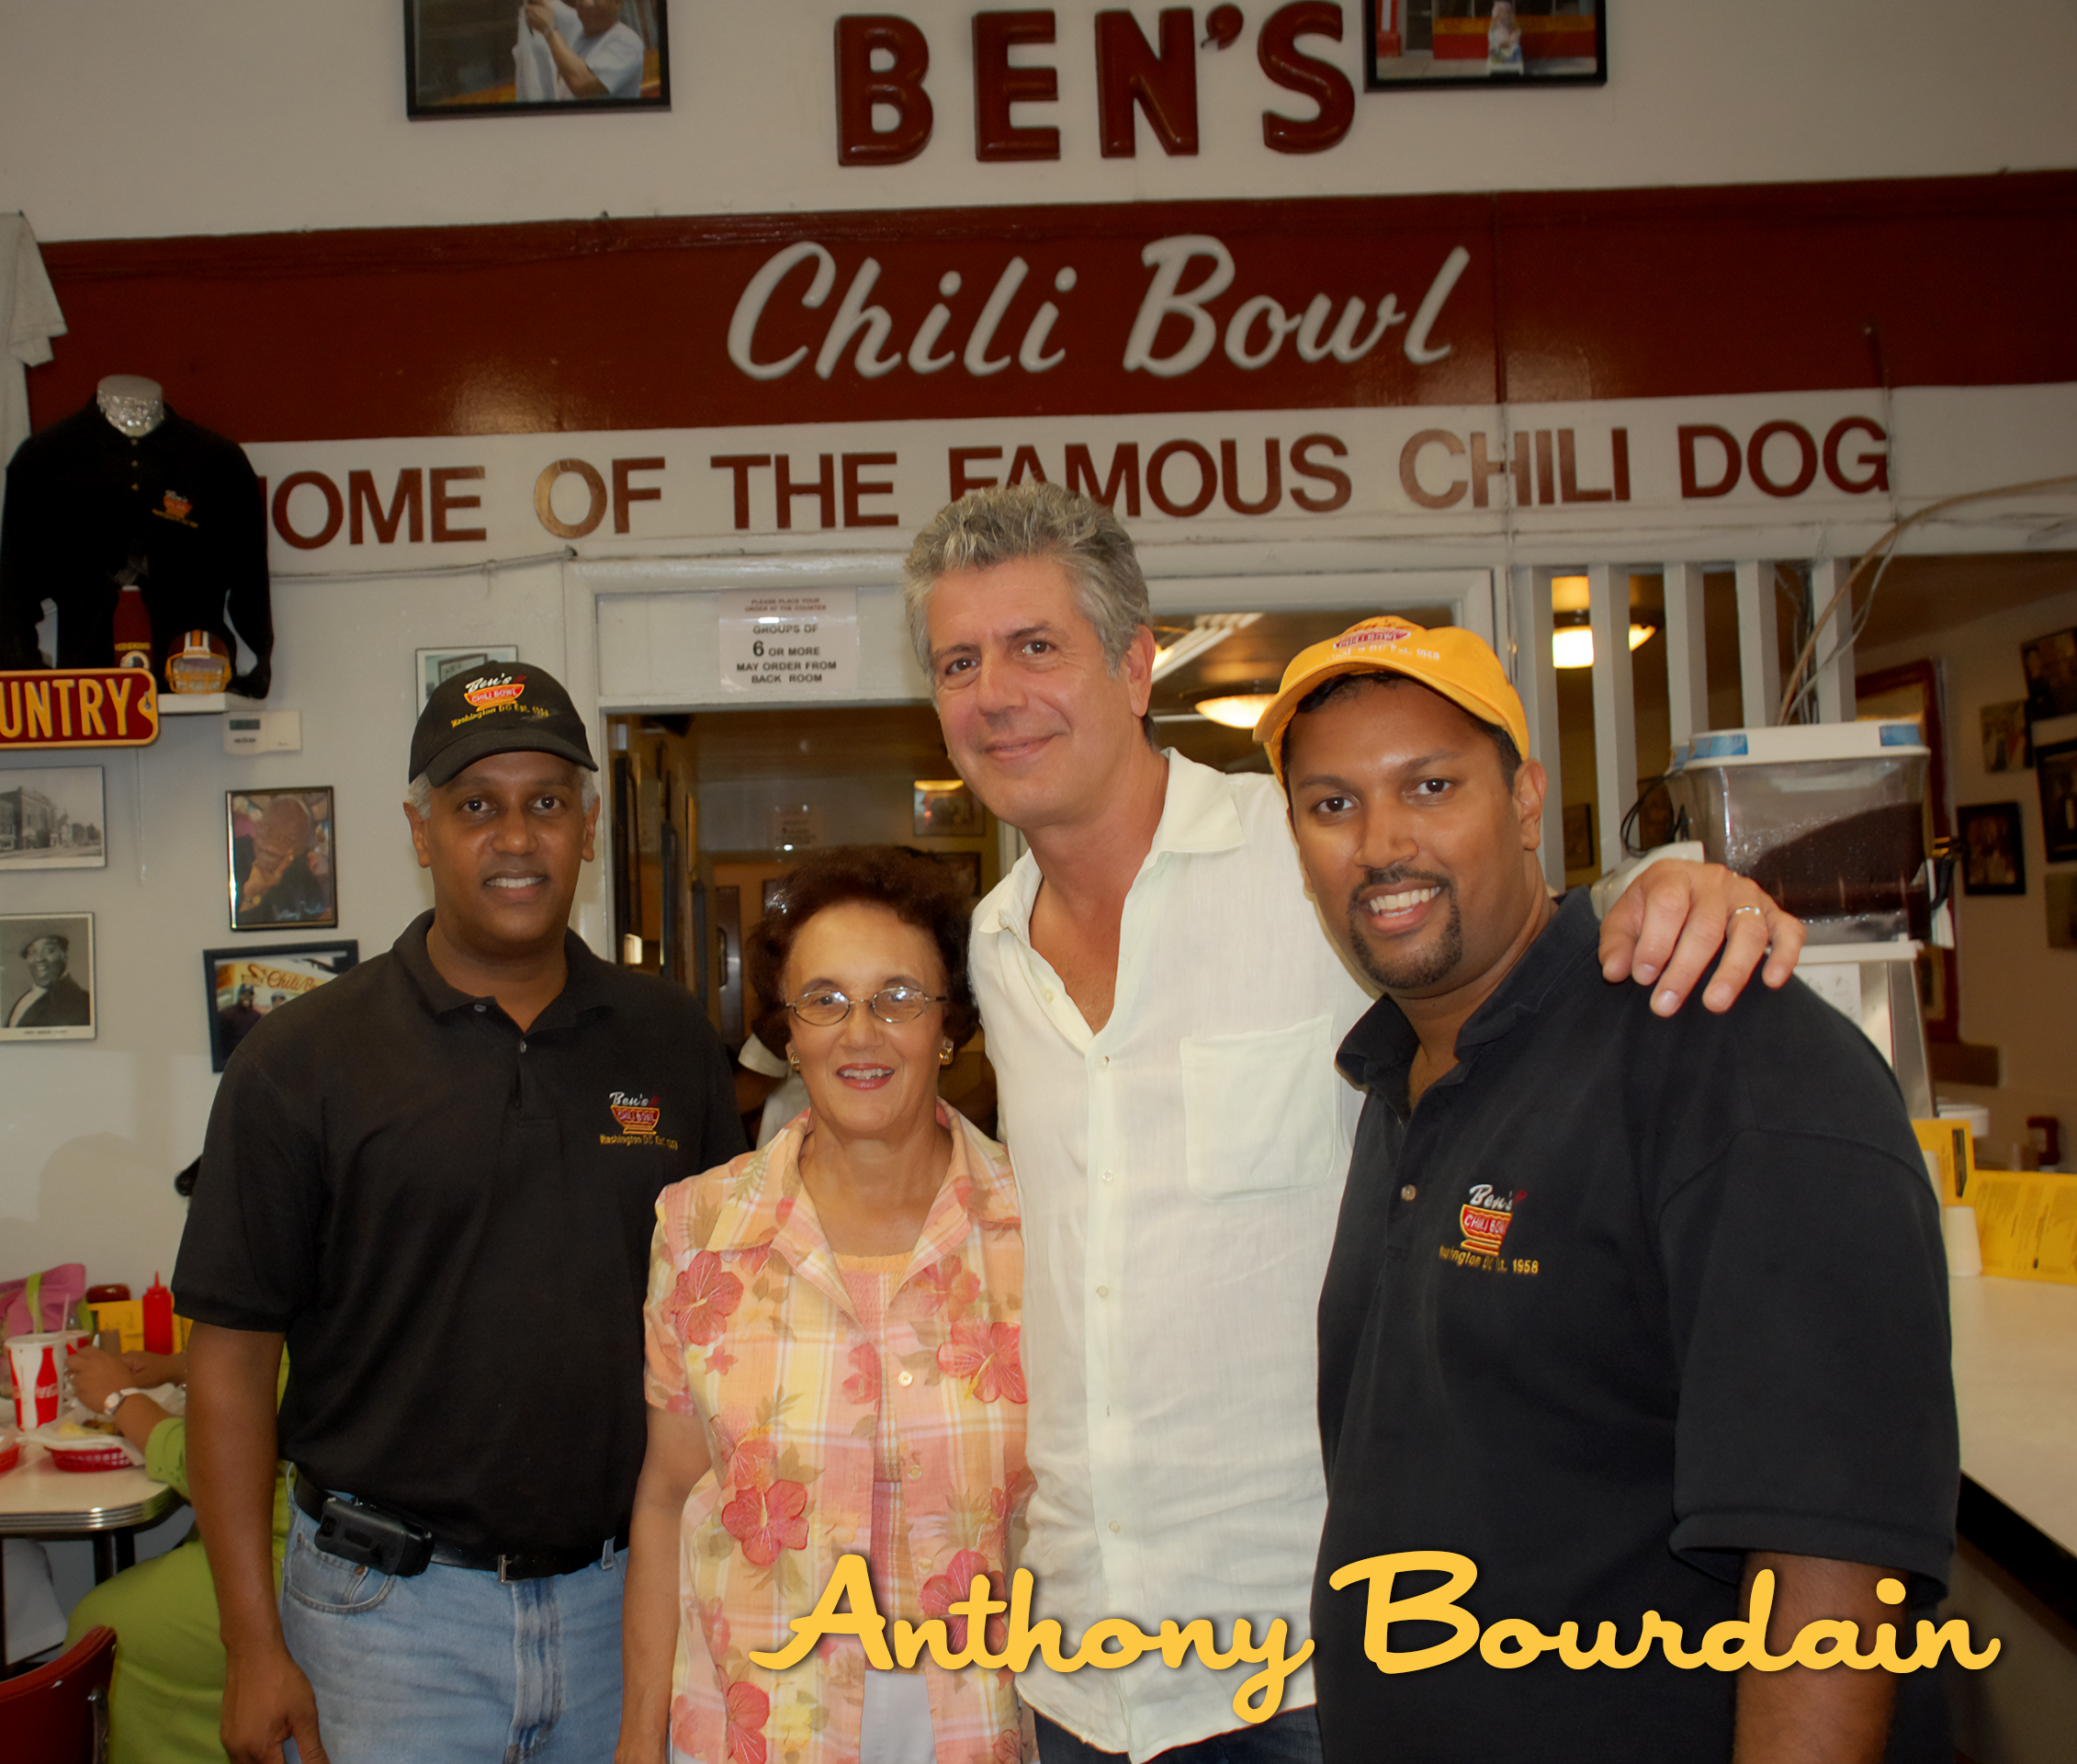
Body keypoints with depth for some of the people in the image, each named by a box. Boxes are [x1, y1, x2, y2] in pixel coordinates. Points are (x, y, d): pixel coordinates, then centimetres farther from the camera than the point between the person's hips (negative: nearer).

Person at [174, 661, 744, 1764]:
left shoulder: (671, 1040, 3)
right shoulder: (303, 1062, -5)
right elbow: (230, 1352, -5)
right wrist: (255, 1644, -8)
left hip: (629, 1590, 3)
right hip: (392, 1606, -2)